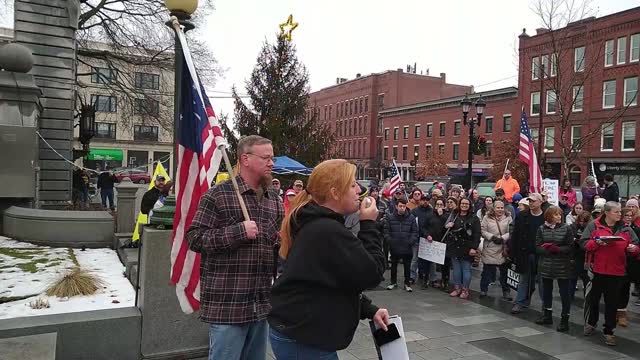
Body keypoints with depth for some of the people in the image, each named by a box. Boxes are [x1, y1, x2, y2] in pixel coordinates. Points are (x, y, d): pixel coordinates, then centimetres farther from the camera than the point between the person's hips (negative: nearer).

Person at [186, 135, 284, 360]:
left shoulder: (274, 199, 11)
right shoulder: (218, 195, -8)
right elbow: (194, 238, -12)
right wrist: (238, 231, -21)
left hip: (263, 303, 6)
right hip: (227, 303, -6)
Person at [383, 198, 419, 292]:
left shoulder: (411, 218, -3)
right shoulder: (390, 217, -3)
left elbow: (415, 232, -1)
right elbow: (386, 231, -1)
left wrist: (411, 241, -12)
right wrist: (389, 241, -11)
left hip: (407, 248, -1)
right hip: (394, 247, 1)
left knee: (407, 266, 11)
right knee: (394, 265, 16)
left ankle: (407, 283, 25)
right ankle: (393, 282, 31)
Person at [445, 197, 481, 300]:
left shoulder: (474, 218, -1)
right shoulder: (454, 217, 10)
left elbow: (477, 234, -7)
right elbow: (447, 229, 20)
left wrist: (474, 247, -15)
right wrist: (446, 226, -4)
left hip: (467, 248, -4)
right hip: (454, 247, 4)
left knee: (466, 269, 1)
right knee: (456, 268, 9)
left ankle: (465, 290, 11)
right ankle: (457, 288, 20)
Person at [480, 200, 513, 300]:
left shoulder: (508, 218, 4)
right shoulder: (487, 218, 1)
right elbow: (483, 231, -3)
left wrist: (503, 238, -16)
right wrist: (492, 237, -15)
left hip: (504, 249, 1)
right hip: (490, 249, -1)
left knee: (505, 271, 7)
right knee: (487, 270, 6)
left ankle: (506, 292, 20)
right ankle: (483, 289, 20)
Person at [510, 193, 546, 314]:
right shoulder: (522, 216, 4)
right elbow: (515, 235, 3)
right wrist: (513, 253, -2)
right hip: (524, 254, 2)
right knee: (524, 279, 7)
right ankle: (520, 303, 12)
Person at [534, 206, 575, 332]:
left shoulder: (566, 228, -4)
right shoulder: (542, 229, 2)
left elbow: (570, 247, -6)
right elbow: (538, 247, 0)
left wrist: (558, 249, -21)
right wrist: (547, 249, -19)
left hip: (563, 266, -3)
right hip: (546, 265, 3)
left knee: (565, 293, 1)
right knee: (546, 291, 15)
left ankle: (565, 319, 12)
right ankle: (547, 316, 31)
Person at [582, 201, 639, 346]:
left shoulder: (626, 229, 6)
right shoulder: (594, 225, -3)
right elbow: (585, 243, -5)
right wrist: (597, 243, -22)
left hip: (616, 272, 2)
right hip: (596, 270, -2)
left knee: (612, 302, 6)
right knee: (593, 298, 13)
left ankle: (609, 331, 17)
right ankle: (590, 323, 34)